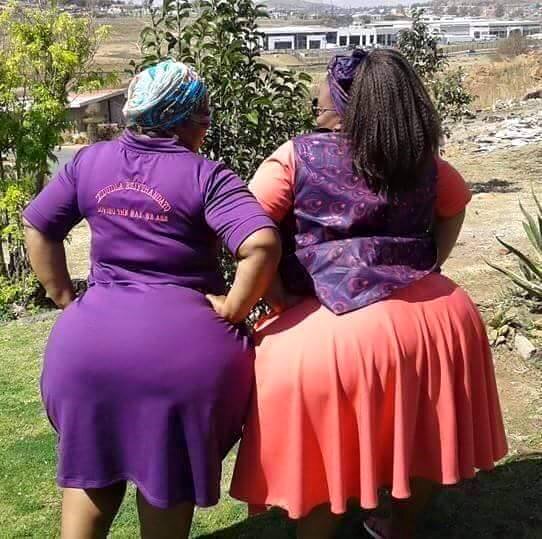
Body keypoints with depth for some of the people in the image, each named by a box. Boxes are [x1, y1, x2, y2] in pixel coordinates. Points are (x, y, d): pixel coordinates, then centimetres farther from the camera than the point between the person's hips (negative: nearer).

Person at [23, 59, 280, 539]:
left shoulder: (90, 162, 4)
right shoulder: (206, 176, -11)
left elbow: (38, 227, 11)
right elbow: (262, 245, -23)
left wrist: (66, 300, 13)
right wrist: (232, 312, -11)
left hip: (91, 338, 4)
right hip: (182, 345, -4)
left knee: (93, 467, 23)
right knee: (168, 476, 15)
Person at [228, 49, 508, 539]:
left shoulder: (298, 157, -5)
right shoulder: (422, 159, 8)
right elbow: (455, 206, 24)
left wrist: (283, 302, -2)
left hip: (334, 330, -4)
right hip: (436, 316, 5)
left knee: (322, 457, 15)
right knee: (423, 438, 27)